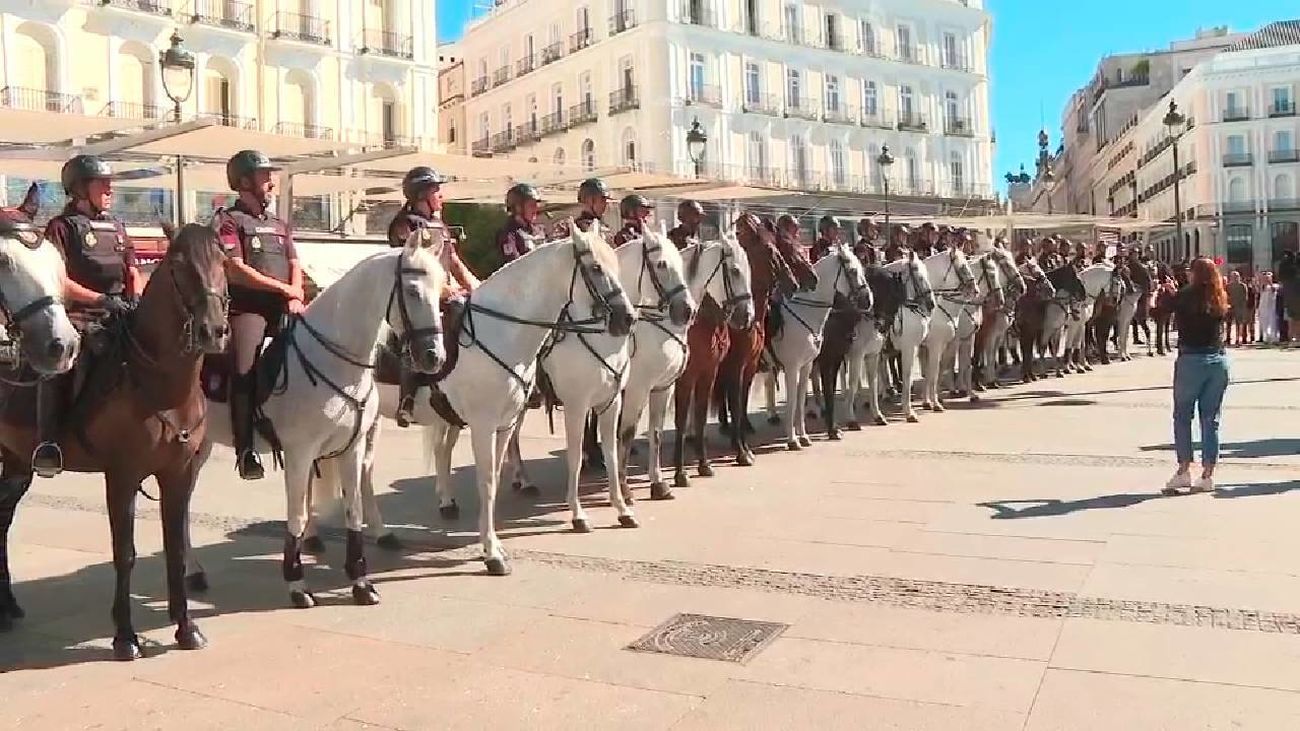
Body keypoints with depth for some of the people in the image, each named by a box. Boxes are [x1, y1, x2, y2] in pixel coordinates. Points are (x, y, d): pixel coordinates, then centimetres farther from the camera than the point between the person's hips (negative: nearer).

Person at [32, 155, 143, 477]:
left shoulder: (116, 226, 18)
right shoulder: (63, 226, -1)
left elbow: (133, 272, 19)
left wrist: (136, 299, -2)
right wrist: (101, 299, -20)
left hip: (117, 319, 6)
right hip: (77, 319, -6)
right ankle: (47, 442, -32)